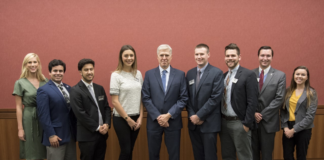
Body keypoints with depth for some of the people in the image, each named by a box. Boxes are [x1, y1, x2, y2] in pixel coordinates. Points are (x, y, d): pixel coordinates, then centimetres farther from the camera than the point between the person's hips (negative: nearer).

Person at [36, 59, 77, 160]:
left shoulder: (68, 88, 11)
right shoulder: (44, 90, -8)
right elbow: (43, 115, -13)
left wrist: (75, 131, 8)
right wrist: (51, 135, -16)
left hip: (71, 135, 6)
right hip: (56, 136, -6)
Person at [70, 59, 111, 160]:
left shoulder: (100, 89, 13)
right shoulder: (75, 91, -8)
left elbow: (106, 107, 12)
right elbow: (80, 114, -14)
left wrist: (107, 124, -5)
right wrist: (97, 128, -13)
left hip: (102, 133, 6)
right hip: (87, 135, -6)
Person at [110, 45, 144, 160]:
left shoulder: (138, 74, 5)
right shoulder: (116, 75, -9)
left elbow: (141, 98, 8)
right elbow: (115, 102, -11)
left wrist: (140, 117, 0)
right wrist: (128, 119, -9)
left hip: (136, 118, 4)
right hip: (121, 118, -4)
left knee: (130, 150, 12)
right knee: (125, 151, 2)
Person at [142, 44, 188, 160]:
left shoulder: (180, 74, 2)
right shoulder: (149, 74, 2)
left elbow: (183, 98, -3)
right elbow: (146, 98, -2)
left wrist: (169, 115, -12)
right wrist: (158, 117, -12)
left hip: (173, 122, 0)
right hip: (153, 122, 1)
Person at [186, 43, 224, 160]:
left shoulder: (217, 73, -7)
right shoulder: (190, 73, 9)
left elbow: (216, 97, -14)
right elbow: (188, 97, 8)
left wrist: (199, 115, -15)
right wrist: (192, 115, -5)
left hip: (209, 123, -5)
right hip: (193, 122, 5)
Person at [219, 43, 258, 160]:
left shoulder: (248, 75, -10)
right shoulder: (223, 76, 10)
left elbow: (252, 102, -14)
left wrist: (246, 124, -16)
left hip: (239, 123, -6)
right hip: (223, 122, 6)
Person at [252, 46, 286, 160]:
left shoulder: (280, 75, 0)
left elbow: (279, 98, -7)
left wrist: (263, 114, -12)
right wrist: (253, 113, -11)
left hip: (268, 121, -1)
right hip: (251, 120, 1)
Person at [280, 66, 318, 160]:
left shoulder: (311, 93, -5)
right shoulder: (288, 91, 6)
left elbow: (310, 116, -11)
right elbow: (283, 110, 5)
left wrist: (294, 129, -13)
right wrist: (285, 127, -8)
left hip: (303, 129, -3)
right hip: (288, 128, 3)